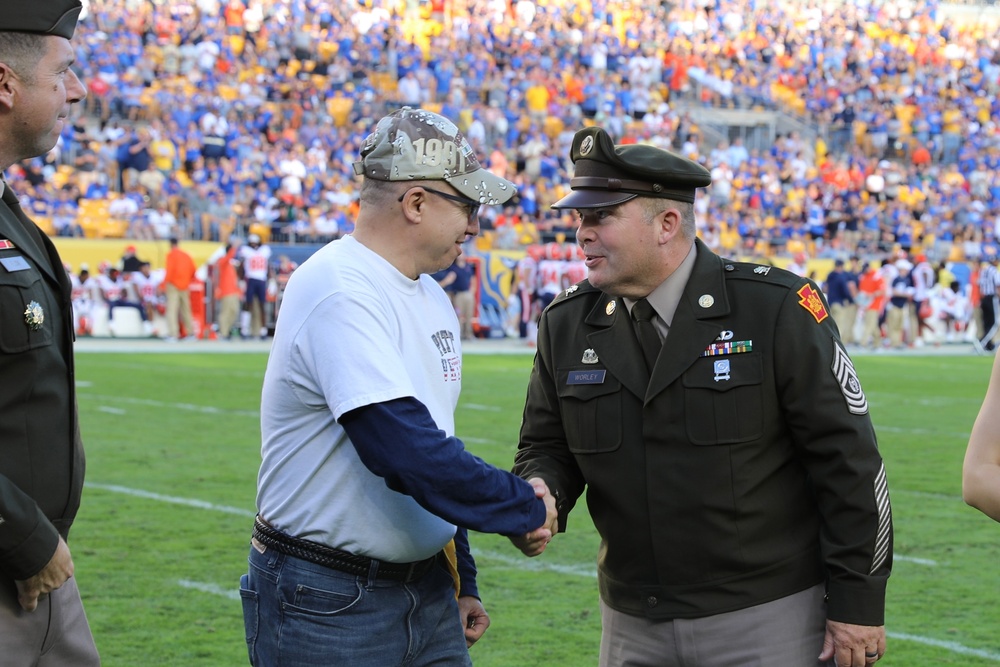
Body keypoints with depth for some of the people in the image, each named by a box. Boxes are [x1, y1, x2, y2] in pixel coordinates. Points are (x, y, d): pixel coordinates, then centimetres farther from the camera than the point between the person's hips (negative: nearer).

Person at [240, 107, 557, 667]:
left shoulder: (432, 299, 13)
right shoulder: (340, 294, -18)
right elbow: (407, 453, -26)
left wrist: (461, 580, 21)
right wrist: (526, 509, -15)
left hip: (427, 595, 8)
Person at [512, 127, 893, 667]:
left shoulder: (777, 308, -10)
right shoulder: (565, 324, 5)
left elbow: (847, 458, -8)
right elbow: (547, 447, 13)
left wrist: (858, 602, -9)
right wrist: (538, 496, -12)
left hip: (768, 622, -4)